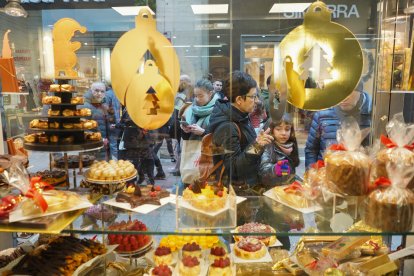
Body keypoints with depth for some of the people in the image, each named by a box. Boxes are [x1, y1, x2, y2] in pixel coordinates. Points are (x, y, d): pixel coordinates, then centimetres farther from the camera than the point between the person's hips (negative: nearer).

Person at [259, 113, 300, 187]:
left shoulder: (291, 146, 7)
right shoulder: (268, 147, -12)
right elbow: (264, 168, -27)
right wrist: (274, 169, -45)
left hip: (290, 186, 8)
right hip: (272, 188, -8)